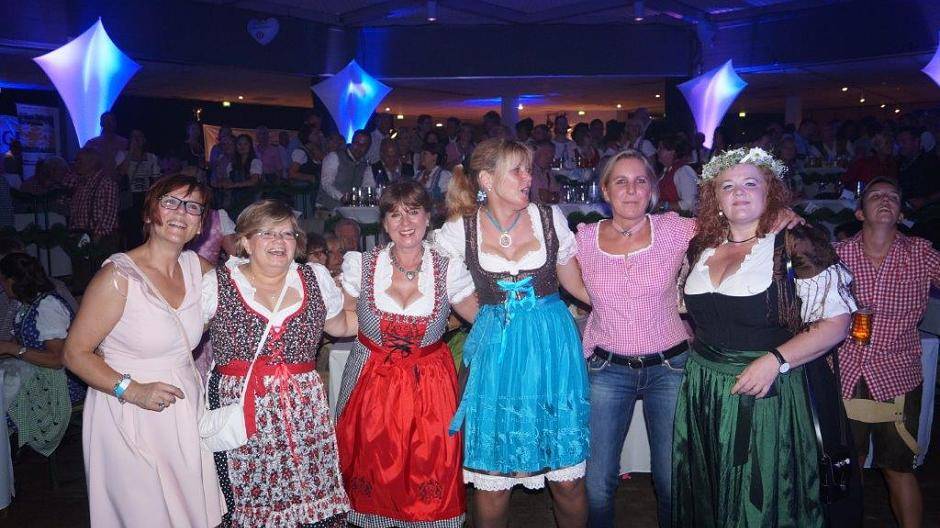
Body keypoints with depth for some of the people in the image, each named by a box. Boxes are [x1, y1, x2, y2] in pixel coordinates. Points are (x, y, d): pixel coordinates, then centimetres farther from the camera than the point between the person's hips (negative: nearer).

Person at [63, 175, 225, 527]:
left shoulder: (196, 267, 1)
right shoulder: (118, 276, -15)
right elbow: (76, 354, -13)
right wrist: (132, 390, -22)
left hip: (186, 411, 6)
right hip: (131, 418, -5)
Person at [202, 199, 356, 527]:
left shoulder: (316, 278, 8)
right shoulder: (216, 284, 1)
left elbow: (342, 325, 21)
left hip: (305, 410, 2)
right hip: (238, 409, -1)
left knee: (315, 499, -1)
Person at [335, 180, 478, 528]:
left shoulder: (448, 270, -6)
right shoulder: (361, 266, -5)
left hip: (429, 386, 0)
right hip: (372, 384, 0)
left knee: (429, 481, 6)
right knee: (373, 475, 11)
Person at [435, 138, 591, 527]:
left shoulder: (550, 218, 0)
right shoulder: (459, 230, -3)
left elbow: (577, 285, 8)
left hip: (552, 346, 1)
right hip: (494, 350, 0)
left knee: (567, 474, 7)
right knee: (491, 475, 6)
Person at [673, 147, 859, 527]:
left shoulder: (796, 246, -10)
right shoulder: (701, 248, 7)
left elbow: (836, 322, -12)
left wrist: (775, 360, -21)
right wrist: (702, 350, 9)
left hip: (770, 393, -5)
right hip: (704, 391, 5)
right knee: (710, 495, 19)